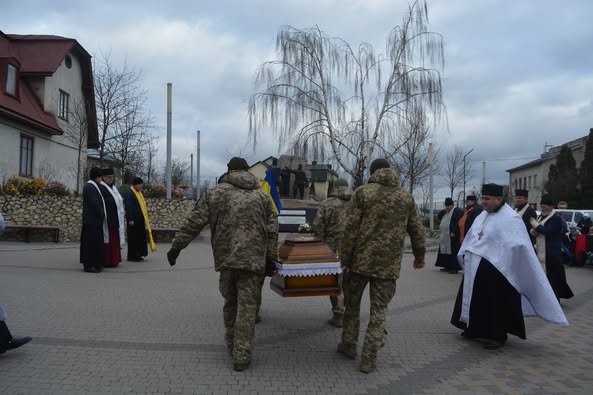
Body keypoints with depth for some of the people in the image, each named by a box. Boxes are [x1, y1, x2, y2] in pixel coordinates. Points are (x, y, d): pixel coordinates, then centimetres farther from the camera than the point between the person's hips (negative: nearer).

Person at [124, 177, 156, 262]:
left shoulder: (139, 193, 15)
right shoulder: (129, 193, -11)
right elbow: (128, 207, -16)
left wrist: (145, 218, 18)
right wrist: (130, 219, -20)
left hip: (140, 219, 8)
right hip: (133, 220, -8)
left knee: (141, 237, 9)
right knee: (133, 238, -2)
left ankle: (138, 255, 16)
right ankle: (131, 256, 5)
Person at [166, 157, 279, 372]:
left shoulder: (215, 193, 4)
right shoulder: (262, 196, 10)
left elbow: (194, 222, 2)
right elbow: (272, 230, 7)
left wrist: (176, 247, 8)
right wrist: (270, 258, 11)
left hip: (226, 257, 1)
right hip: (253, 259, 0)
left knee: (230, 302, 18)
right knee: (247, 306, 2)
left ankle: (231, 344, 32)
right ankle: (241, 355, 3)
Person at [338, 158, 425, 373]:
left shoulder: (362, 192, -3)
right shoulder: (406, 196, 6)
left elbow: (350, 229, -8)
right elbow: (416, 230, 10)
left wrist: (345, 258, -4)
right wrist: (419, 255, 23)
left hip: (361, 260, -1)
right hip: (389, 264, 2)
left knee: (352, 304, 17)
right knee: (379, 310, 8)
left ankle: (348, 346, 28)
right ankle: (369, 359, 9)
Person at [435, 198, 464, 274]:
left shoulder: (457, 211, -8)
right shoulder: (445, 212, 18)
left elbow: (458, 223, -16)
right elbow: (439, 216, 15)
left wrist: (453, 232, -21)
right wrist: (444, 210, 1)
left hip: (453, 236, -9)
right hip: (444, 236, 9)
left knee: (453, 252, -7)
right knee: (446, 251, 11)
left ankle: (455, 268, -3)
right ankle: (447, 266, 18)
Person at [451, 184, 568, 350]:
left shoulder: (510, 218, -15)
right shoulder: (483, 216, 10)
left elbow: (517, 246, -22)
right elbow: (471, 237, 18)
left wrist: (500, 260, -23)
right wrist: (465, 255, 12)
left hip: (495, 271, -8)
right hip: (475, 268, 8)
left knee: (497, 304, 4)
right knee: (476, 300, 17)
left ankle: (498, 336, 18)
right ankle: (476, 329, 32)